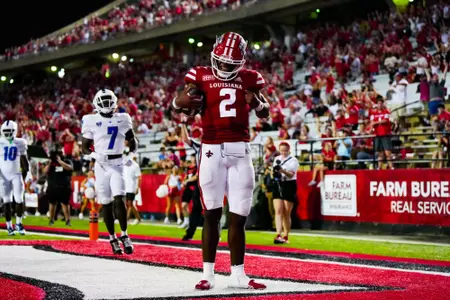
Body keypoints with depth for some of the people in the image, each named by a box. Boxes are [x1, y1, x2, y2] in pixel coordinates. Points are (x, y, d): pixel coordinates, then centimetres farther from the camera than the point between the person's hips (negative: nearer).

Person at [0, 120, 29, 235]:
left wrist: (25, 171, 5)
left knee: (19, 199, -7)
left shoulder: (19, 143, 1)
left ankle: (19, 223, 9)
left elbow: (24, 159, 10)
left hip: (16, 175, 1)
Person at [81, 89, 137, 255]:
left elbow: (132, 142, 16)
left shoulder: (122, 119, 5)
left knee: (119, 199, -14)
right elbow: (84, 147, 5)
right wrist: (95, 155, -14)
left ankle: (124, 235, -3)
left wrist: (130, 155, -2)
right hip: (101, 165, 0)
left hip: (117, 164, 0)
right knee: (106, 204, 2)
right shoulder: (91, 121, 0)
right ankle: (113, 238, 13)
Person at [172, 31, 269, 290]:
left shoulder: (248, 78, 9)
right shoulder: (202, 76, 3)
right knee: (212, 214, -1)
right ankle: (208, 274, 5)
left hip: (240, 151, 2)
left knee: (239, 217, 3)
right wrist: (183, 101, -24)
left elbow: (265, 114, 15)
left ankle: (238, 274, 11)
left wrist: (256, 102, -8)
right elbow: (177, 104, 0)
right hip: (212, 151, -2)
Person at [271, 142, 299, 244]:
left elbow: (291, 174, -18)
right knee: (278, 211, -10)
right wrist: (274, 173, -6)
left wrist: (282, 170, -34)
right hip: (278, 186, 4)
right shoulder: (277, 159, 12)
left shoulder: (293, 160, -5)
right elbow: (273, 174, 18)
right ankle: (278, 235, -20)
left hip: (289, 186, -4)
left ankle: (286, 237, 13)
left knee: (286, 214, 2)